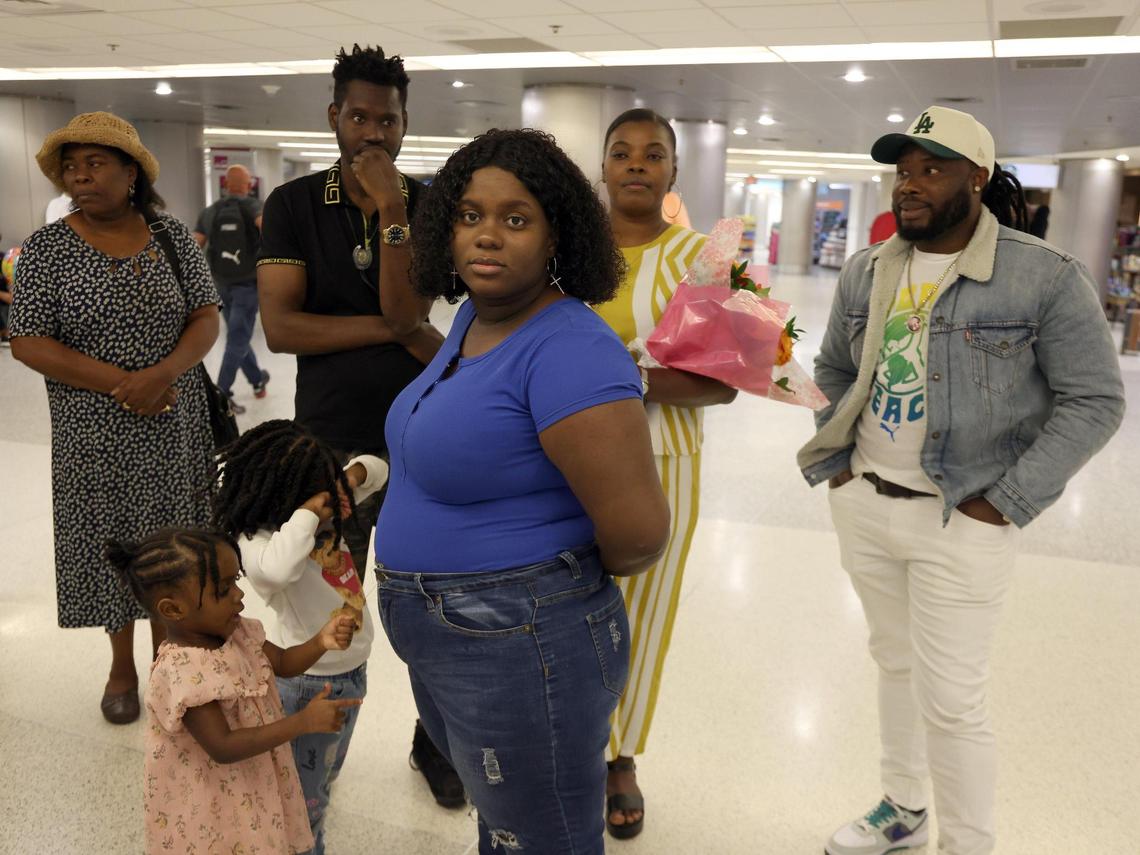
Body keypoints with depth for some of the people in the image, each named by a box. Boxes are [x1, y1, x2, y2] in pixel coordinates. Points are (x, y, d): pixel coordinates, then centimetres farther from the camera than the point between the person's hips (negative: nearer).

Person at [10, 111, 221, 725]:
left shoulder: (172, 237, 1)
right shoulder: (47, 249, -4)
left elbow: (207, 317, -1)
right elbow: (27, 343, -8)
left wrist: (162, 372, -19)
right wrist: (121, 384, -18)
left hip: (175, 427, 2)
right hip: (96, 435, -1)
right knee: (110, 544, 8)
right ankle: (122, 665, 29)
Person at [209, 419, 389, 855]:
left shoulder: (326, 513, -4)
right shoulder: (259, 540, -28)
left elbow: (377, 469, 7)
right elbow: (277, 569, -52)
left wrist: (354, 475, -14)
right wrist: (306, 514, -39)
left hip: (351, 671, 8)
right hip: (307, 682, -8)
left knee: (325, 778, 31)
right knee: (303, 795, 13)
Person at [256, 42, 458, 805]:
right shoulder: (295, 205, -1)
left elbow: (406, 308, -14)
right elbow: (280, 326, -11)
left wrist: (390, 209, -18)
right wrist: (397, 330, -14)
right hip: (328, 446, 0)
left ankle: (435, 740, 33)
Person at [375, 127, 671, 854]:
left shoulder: (569, 350, -24)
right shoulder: (473, 316, 4)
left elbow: (639, 530, -29)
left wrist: (565, 574, -11)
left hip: (520, 653, -8)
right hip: (440, 646, 9)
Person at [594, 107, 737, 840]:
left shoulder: (701, 256, -3)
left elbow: (723, 383, -6)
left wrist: (647, 382, -24)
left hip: (659, 465, -1)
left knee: (640, 614, 11)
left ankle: (622, 760, 34)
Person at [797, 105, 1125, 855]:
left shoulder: (1047, 277, -12)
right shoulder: (866, 273, 4)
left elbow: (1095, 400, -9)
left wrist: (1007, 503, -13)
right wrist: (832, 463, 6)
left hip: (960, 522, -5)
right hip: (862, 505, 6)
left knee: (953, 700, 0)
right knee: (896, 662, 20)